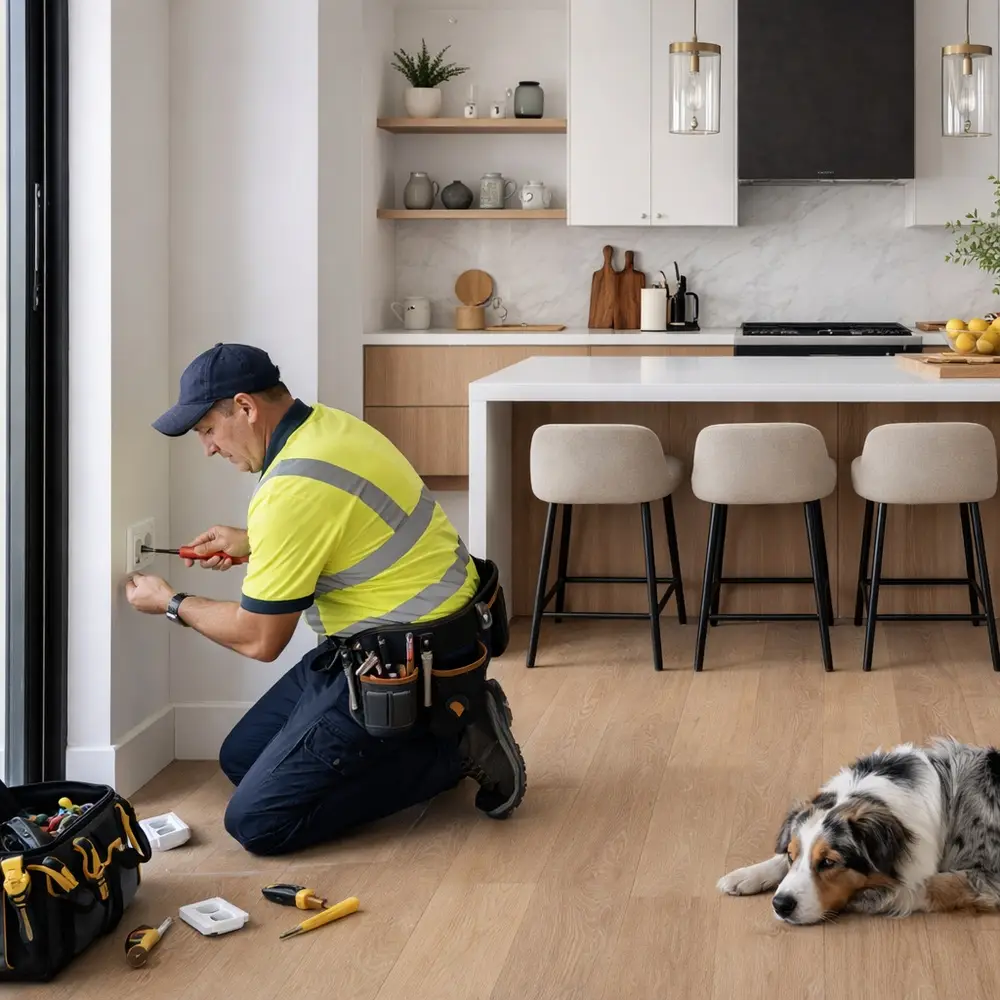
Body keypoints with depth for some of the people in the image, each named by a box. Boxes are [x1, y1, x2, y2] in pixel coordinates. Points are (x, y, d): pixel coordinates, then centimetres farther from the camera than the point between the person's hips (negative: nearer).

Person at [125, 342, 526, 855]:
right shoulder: (327, 424, 4)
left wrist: (171, 604, 2)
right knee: (241, 757, 17)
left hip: (411, 667, -10)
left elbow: (258, 639, -15)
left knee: (257, 822, -11)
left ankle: (454, 749, -4)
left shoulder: (292, 488, -25)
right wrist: (250, 544, 19)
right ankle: (451, 722, 14)